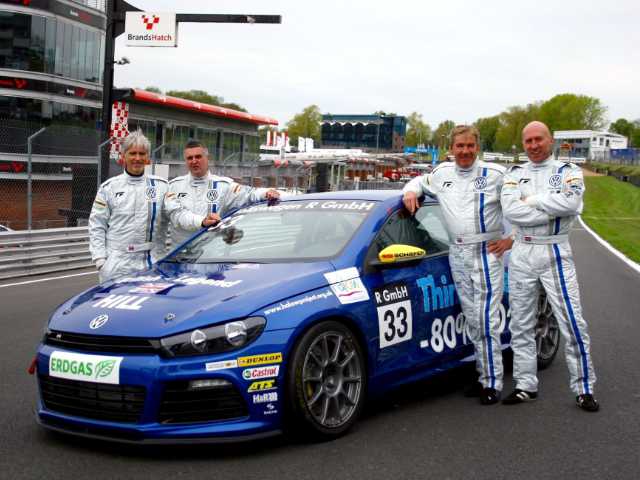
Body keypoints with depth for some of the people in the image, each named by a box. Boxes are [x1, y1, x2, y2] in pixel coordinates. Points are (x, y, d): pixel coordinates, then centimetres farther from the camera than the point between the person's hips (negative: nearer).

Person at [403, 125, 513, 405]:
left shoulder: (495, 174, -4)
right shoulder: (442, 173, 11)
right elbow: (422, 181, 31)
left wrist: (510, 239, -4)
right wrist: (411, 190, 7)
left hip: (486, 253, -5)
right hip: (457, 255, 5)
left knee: (486, 320, -9)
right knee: (472, 320, 9)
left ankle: (493, 383, -3)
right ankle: (483, 375, 17)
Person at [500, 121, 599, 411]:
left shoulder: (568, 172, 3)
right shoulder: (515, 175, 8)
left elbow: (572, 203, -19)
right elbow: (510, 210, -11)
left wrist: (532, 199, -12)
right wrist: (554, 210, -15)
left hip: (556, 253, -3)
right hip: (522, 254, 3)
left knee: (572, 322, -6)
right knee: (521, 324, 8)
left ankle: (584, 388, 4)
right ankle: (526, 386, 18)